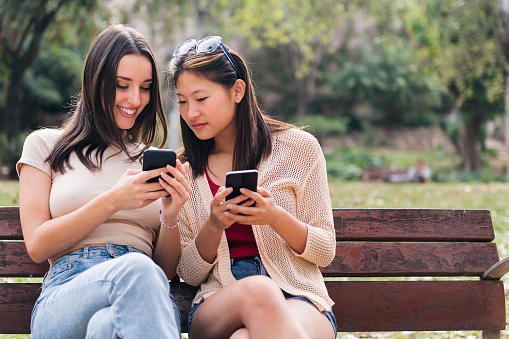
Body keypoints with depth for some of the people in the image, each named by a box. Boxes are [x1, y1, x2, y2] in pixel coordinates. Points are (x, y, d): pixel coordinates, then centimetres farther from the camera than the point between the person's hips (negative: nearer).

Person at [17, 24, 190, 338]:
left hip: (144, 297, 1)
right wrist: (112, 201, -7)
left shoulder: (157, 161, 23)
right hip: (67, 293, 0)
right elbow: (37, 246, 4)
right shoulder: (44, 145, 16)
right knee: (137, 269, -36)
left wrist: (171, 217, -3)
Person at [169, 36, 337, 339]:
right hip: (217, 306, 2)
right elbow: (188, 274, 9)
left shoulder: (299, 147, 4)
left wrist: (276, 217, -16)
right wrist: (214, 225, -11)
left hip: (297, 297, -1)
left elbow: (325, 252, 4)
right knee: (258, 291, -37)